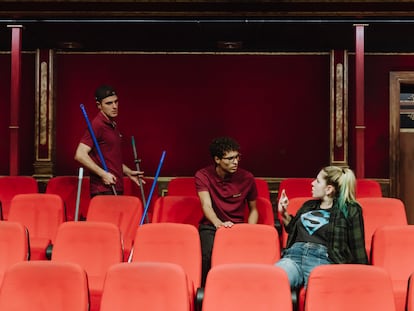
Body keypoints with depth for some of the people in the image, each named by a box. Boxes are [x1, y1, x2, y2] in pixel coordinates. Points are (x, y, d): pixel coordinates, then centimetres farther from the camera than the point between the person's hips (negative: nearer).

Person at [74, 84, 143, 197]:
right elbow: (80, 155, -20)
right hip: (103, 190, -9)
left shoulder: (113, 125, 17)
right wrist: (103, 174, -21)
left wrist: (129, 172, 24)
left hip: (116, 188, 9)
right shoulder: (97, 125, -11)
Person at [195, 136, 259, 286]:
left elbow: (253, 210, 13)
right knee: (209, 256, -33)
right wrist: (219, 223, -38)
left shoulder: (247, 178, 2)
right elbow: (206, 205, -16)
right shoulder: (203, 175, -3)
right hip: (211, 225, -1)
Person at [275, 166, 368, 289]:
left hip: (324, 259, -4)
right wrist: (284, 214, 21)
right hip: (293, 255, 4)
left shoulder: (350, 210, 12)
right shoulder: (308, 206, 27)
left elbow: (357, 248, 9)